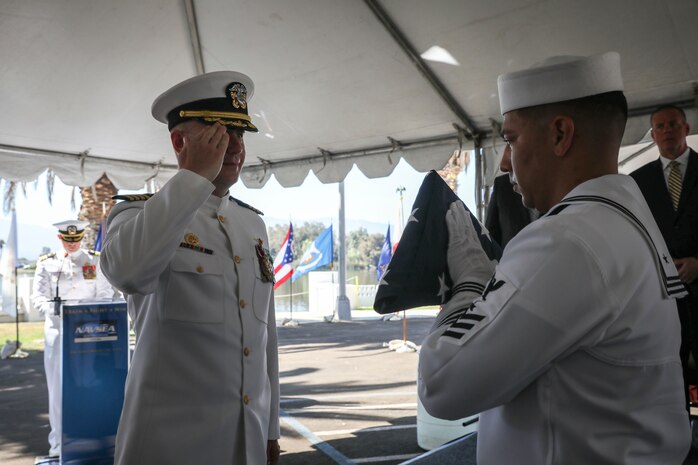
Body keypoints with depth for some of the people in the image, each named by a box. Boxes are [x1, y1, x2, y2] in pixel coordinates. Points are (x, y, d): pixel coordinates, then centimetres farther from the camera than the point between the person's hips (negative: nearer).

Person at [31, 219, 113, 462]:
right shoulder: (47, 264, 7)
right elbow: (38, 297, 1)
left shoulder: (96, 261, 7)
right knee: (57, 386, 3)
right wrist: (55, 310, -19)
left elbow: (106, 293, 4)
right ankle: (58, 444, 13)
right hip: (58, 329, 0)